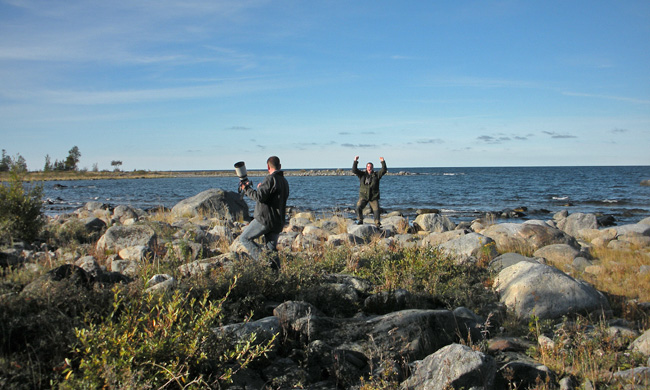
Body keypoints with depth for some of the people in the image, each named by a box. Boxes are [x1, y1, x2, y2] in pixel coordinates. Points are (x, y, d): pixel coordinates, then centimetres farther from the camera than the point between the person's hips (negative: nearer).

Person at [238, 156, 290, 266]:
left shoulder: (271, 178, -12)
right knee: (272, 250, 11)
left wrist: (246, 188, -5)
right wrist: (262, 189, 34)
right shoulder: (285, 182, 17)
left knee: (244, 238, 3)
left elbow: (260, 197, -19)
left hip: (265, 219, -8)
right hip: (278, 223, 8)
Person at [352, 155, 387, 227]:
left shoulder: (376, 175, 8)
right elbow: (354, 170, -1)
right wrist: (355, 162, -12)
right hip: (363, 196, 0)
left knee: (376, 210, -6)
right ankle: (360, 220, -7)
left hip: (374, 197, 0)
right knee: (359, 207, -19)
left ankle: (378, 224, 2)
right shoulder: (362, 174, 9)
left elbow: (384, 170, -3)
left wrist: (383, 162, -13)